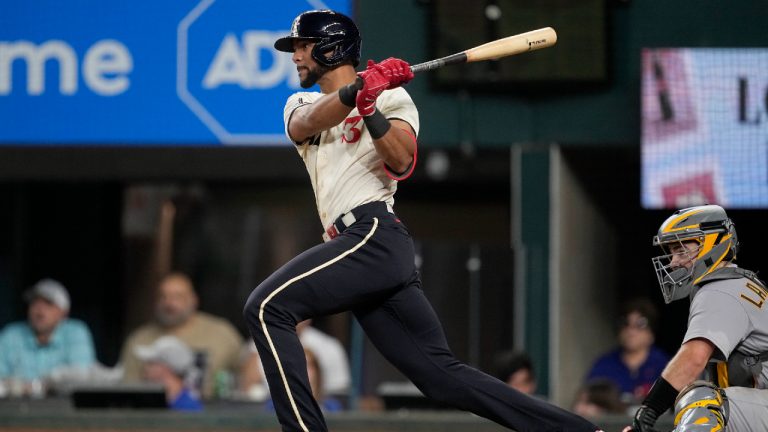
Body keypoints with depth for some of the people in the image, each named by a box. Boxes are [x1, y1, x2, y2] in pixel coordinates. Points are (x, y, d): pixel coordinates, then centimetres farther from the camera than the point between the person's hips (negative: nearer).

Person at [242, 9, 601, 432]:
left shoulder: (390, 96, 7)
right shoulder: (300, 105, 24)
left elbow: (401, 162, -10)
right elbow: (305, 126, -2)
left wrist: (371, 110, -23)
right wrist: (355, 91, -20)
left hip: (373, 235, -7)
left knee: (266, 307, -21)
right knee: (441, 376, -1)